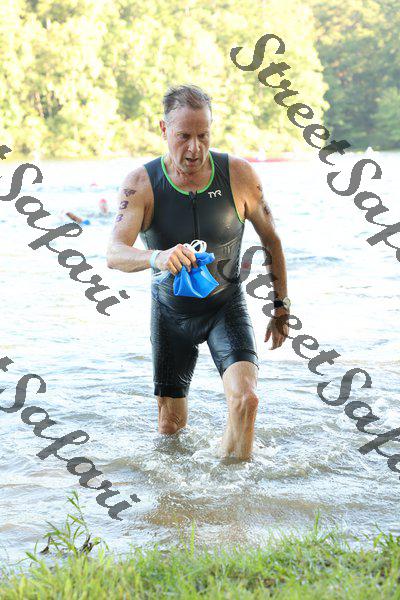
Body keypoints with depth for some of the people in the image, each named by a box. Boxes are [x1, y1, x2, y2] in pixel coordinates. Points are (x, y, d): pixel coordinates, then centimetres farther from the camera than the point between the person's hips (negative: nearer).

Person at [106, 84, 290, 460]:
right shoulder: (141, 184, -18)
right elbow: (114, 254, -31)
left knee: (245, 400, -26)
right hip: (171, 309, 1)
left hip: (226, 305, 0)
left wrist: (281, 307, 4)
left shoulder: (239, 175, -15)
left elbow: (270, 238, 0)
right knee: (170, 426, 8)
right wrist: (157, 258, -53)